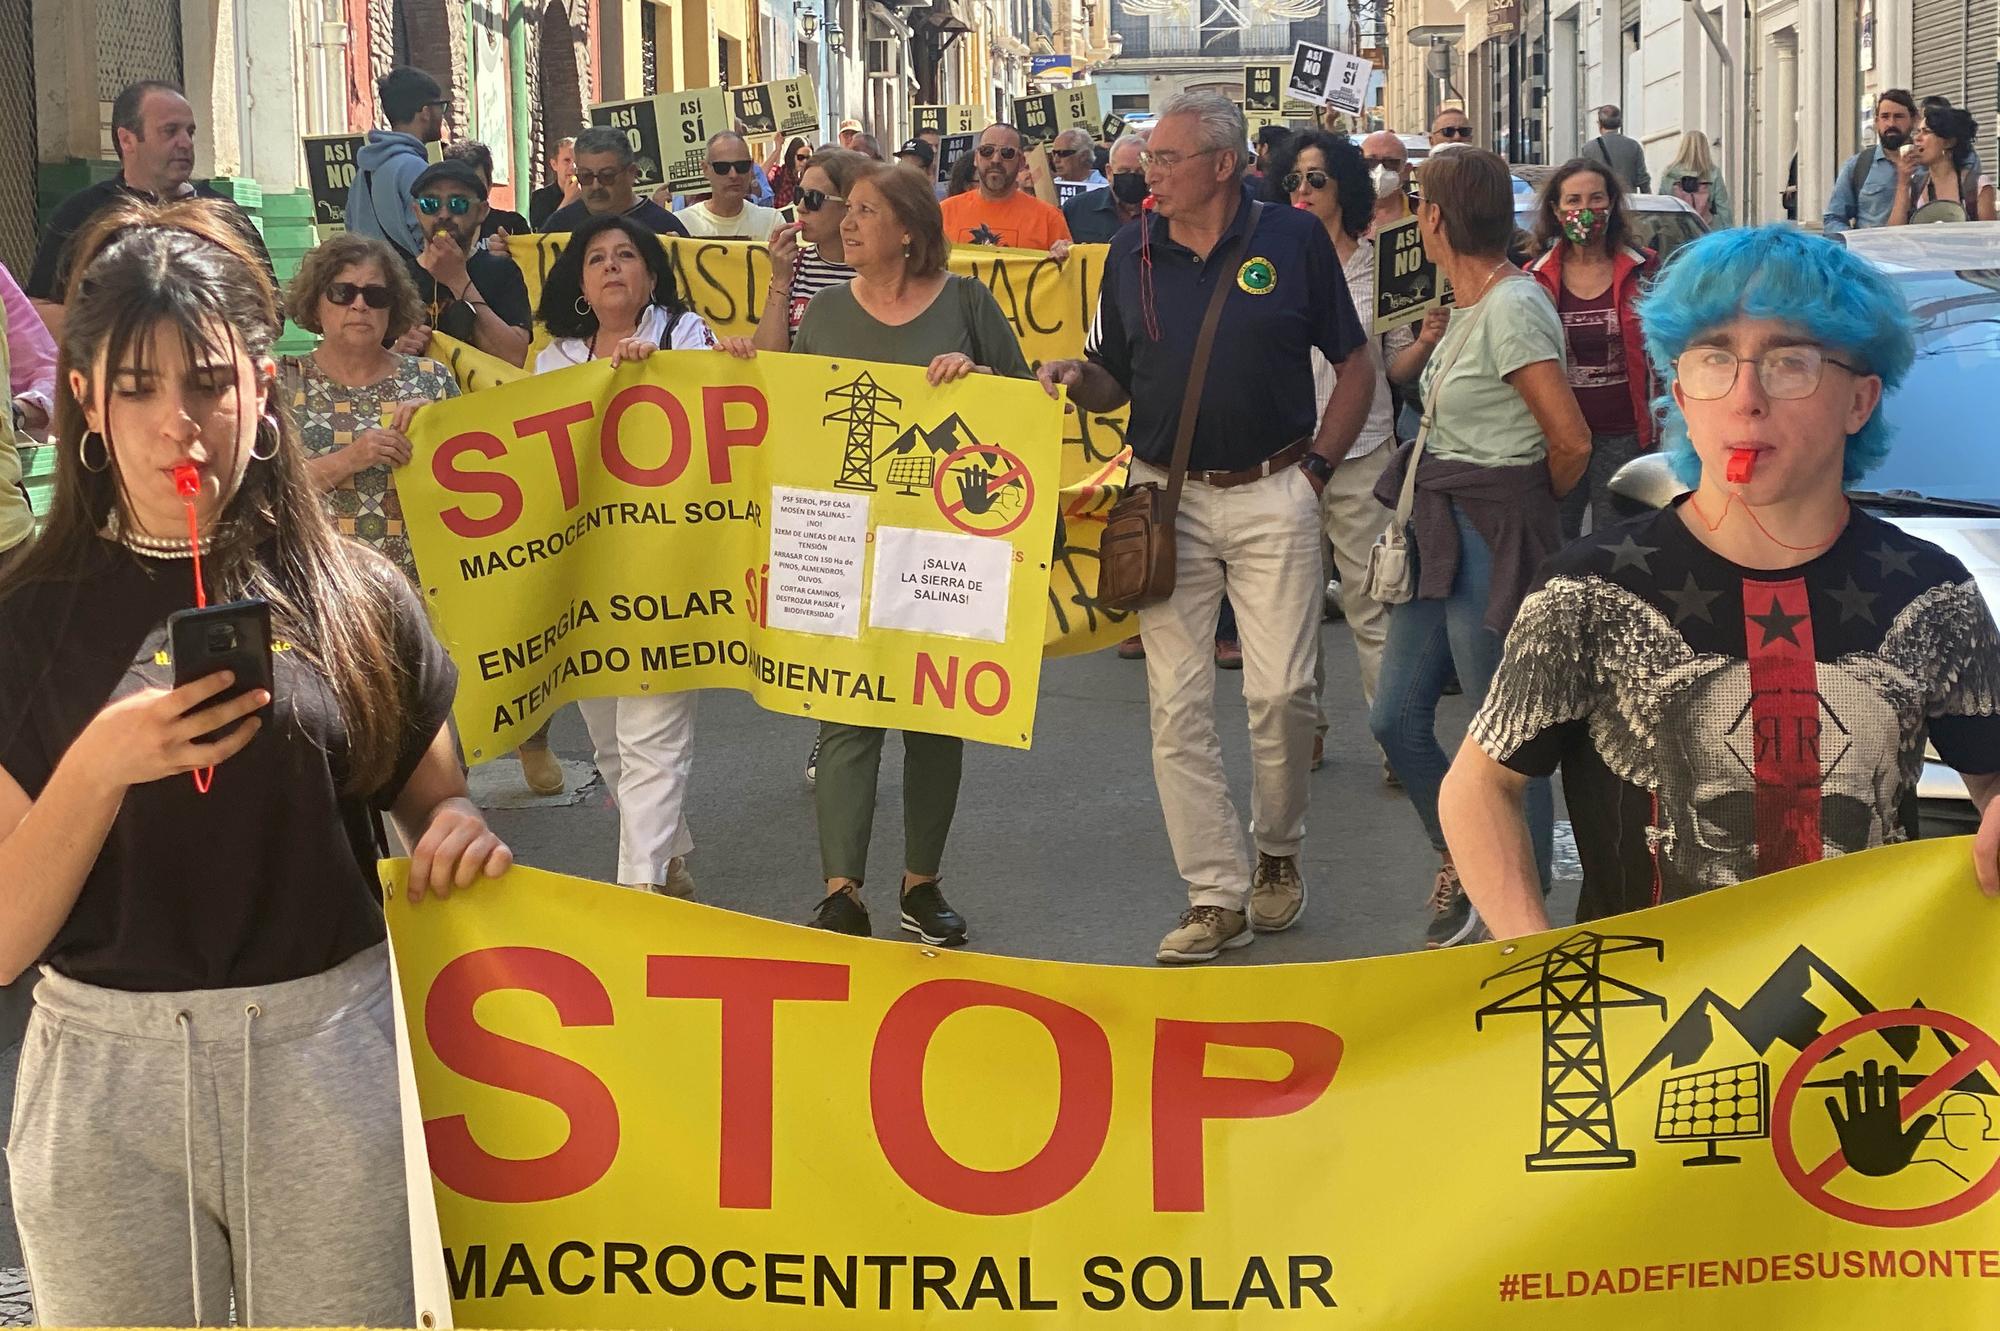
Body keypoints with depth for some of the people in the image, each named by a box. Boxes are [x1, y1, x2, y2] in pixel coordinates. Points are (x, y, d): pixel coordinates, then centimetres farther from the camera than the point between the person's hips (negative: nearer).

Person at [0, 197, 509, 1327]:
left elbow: (436, 805, 11)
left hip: (330, 1064, 1)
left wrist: (460, 836, -13)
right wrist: (102, 764, -20)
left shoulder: (355, 598, 1)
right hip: (107, 1077, 0)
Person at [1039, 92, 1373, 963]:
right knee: (1176, 703, -1)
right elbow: (1112, 382, 12)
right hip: (1167, 498, 3)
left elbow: (1354, 363, 6)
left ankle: (1278, 852, 23)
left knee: (1281, 691, -3)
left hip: (1272, 497, -2)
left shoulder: (1295, 240, -1)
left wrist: (1317, 465, -1)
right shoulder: (1132, 252, 7)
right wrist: (1072, 379, -10)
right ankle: (1216, 894, 8)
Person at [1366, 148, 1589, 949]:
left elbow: (1571, 441, -19)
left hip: (1495, 540, -10)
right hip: (1443, 532, 10)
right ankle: (1459, 861, 30)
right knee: (1396, 717, 12)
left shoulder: (1512, 309, -17)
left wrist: (1533, 502, -3)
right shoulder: (1468, 306, 13)